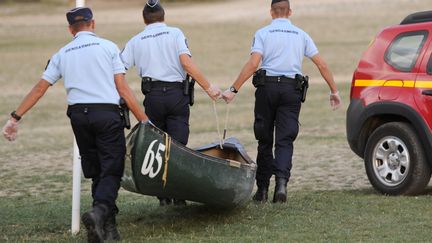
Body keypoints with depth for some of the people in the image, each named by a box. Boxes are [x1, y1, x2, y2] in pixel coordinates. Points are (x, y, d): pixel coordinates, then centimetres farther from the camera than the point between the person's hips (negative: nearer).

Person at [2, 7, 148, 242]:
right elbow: (123, 89, -1)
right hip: (107, 114, -3)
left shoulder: (62, 54, 14)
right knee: (111, 170, -4)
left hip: (79, 115, 3)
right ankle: (100, 211, -30)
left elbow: (39, 88, 11)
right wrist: (144, 120, 2)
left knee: (95, 172, 14)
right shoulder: (108, 47, 5)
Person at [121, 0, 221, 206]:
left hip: (152, 95, 1)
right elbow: (186, 63, -8)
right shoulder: (175, 33, 5)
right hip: (177, 94, -1)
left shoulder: (136, 41, 12)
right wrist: (208, 87, -6)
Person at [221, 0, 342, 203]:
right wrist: (334, 91, 16)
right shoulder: (301, 35, 11)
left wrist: (233, 90, -10)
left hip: (267, 87, -1)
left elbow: (253, 64, -10)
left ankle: (262, 189, 11)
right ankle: (281, 182, -23)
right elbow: (322, 65, 8)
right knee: (285, 140, -1)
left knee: (264, 140, 9)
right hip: (291, 90, 1)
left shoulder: (263, 34, 3)